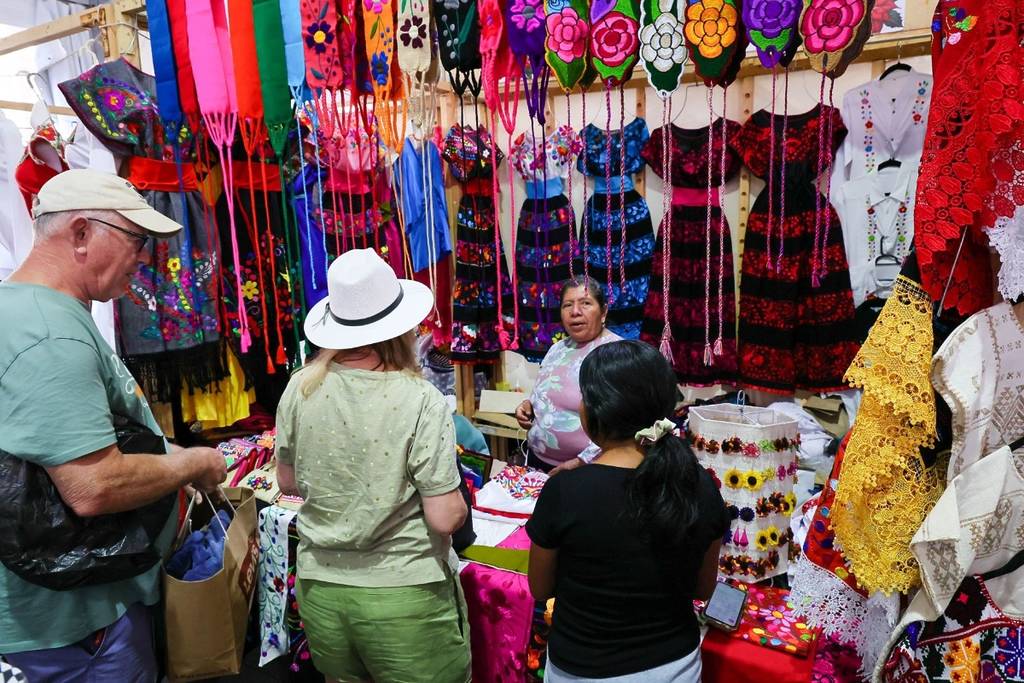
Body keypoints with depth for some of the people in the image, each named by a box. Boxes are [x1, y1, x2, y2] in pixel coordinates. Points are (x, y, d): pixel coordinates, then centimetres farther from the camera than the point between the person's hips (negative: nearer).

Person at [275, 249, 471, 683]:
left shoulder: (301, 388, -7)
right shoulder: (420, 401, -19)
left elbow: (289, 483, 7)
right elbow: (446, 518, -17)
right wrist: (455, 503, 4)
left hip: (320, 588, 4)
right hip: (403, 595, -3)